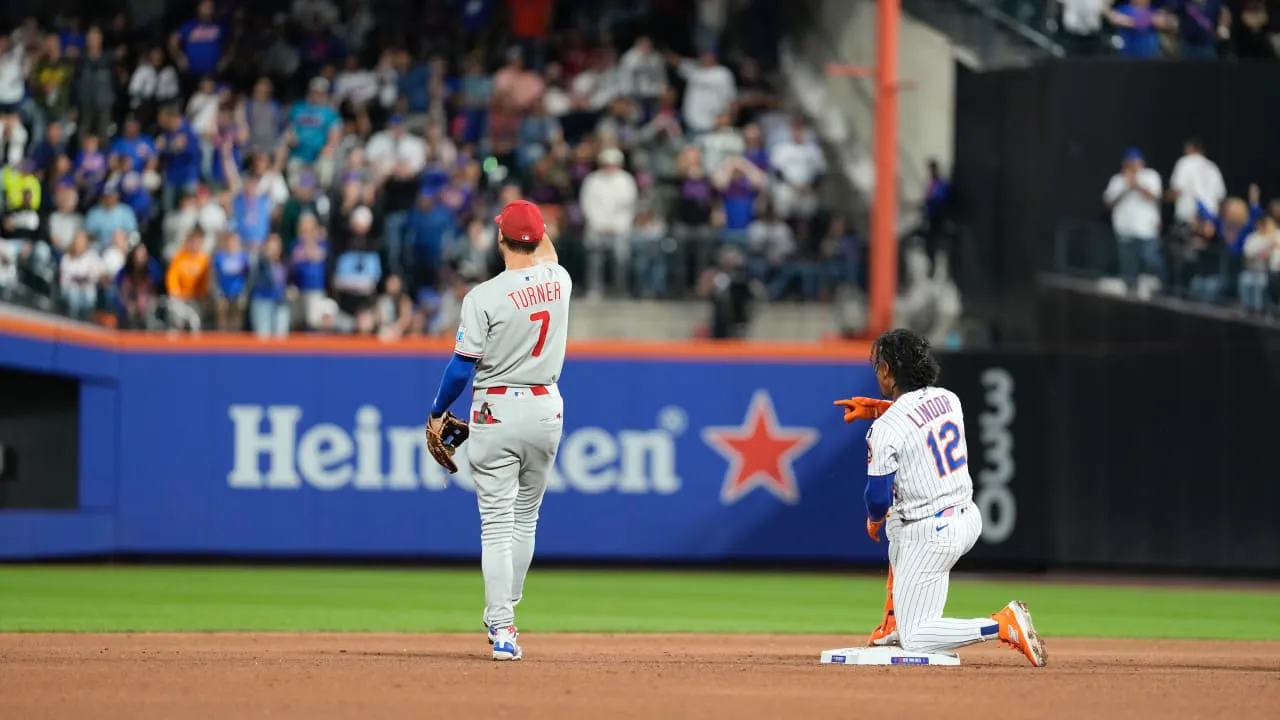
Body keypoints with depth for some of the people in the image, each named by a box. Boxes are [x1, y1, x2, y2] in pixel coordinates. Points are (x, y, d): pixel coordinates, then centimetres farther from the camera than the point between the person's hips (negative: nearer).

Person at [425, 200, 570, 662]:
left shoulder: (485, 296, -15)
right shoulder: (560, 282, 0)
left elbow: (462, 367, -11)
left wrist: (437, 414, 3)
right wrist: (534, 221, 31)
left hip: (496, 411, -5)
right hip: (547, 410, 5)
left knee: (497, 523, -4)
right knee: (525, 519, 18)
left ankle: (502, 631, -11)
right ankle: (503, 616, 28)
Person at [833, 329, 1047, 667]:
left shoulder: (885, 429, -18)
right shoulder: (948, 399, 3)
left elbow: (878, 497, -11)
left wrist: (874, 520, 12)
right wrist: (877, 409, 24)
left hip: (932, 536, -8)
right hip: (969, 520, 8)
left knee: (914, 640, 0)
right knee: (896, 526, 39)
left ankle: (1005, 625, -16)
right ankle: (895, 625, 39)